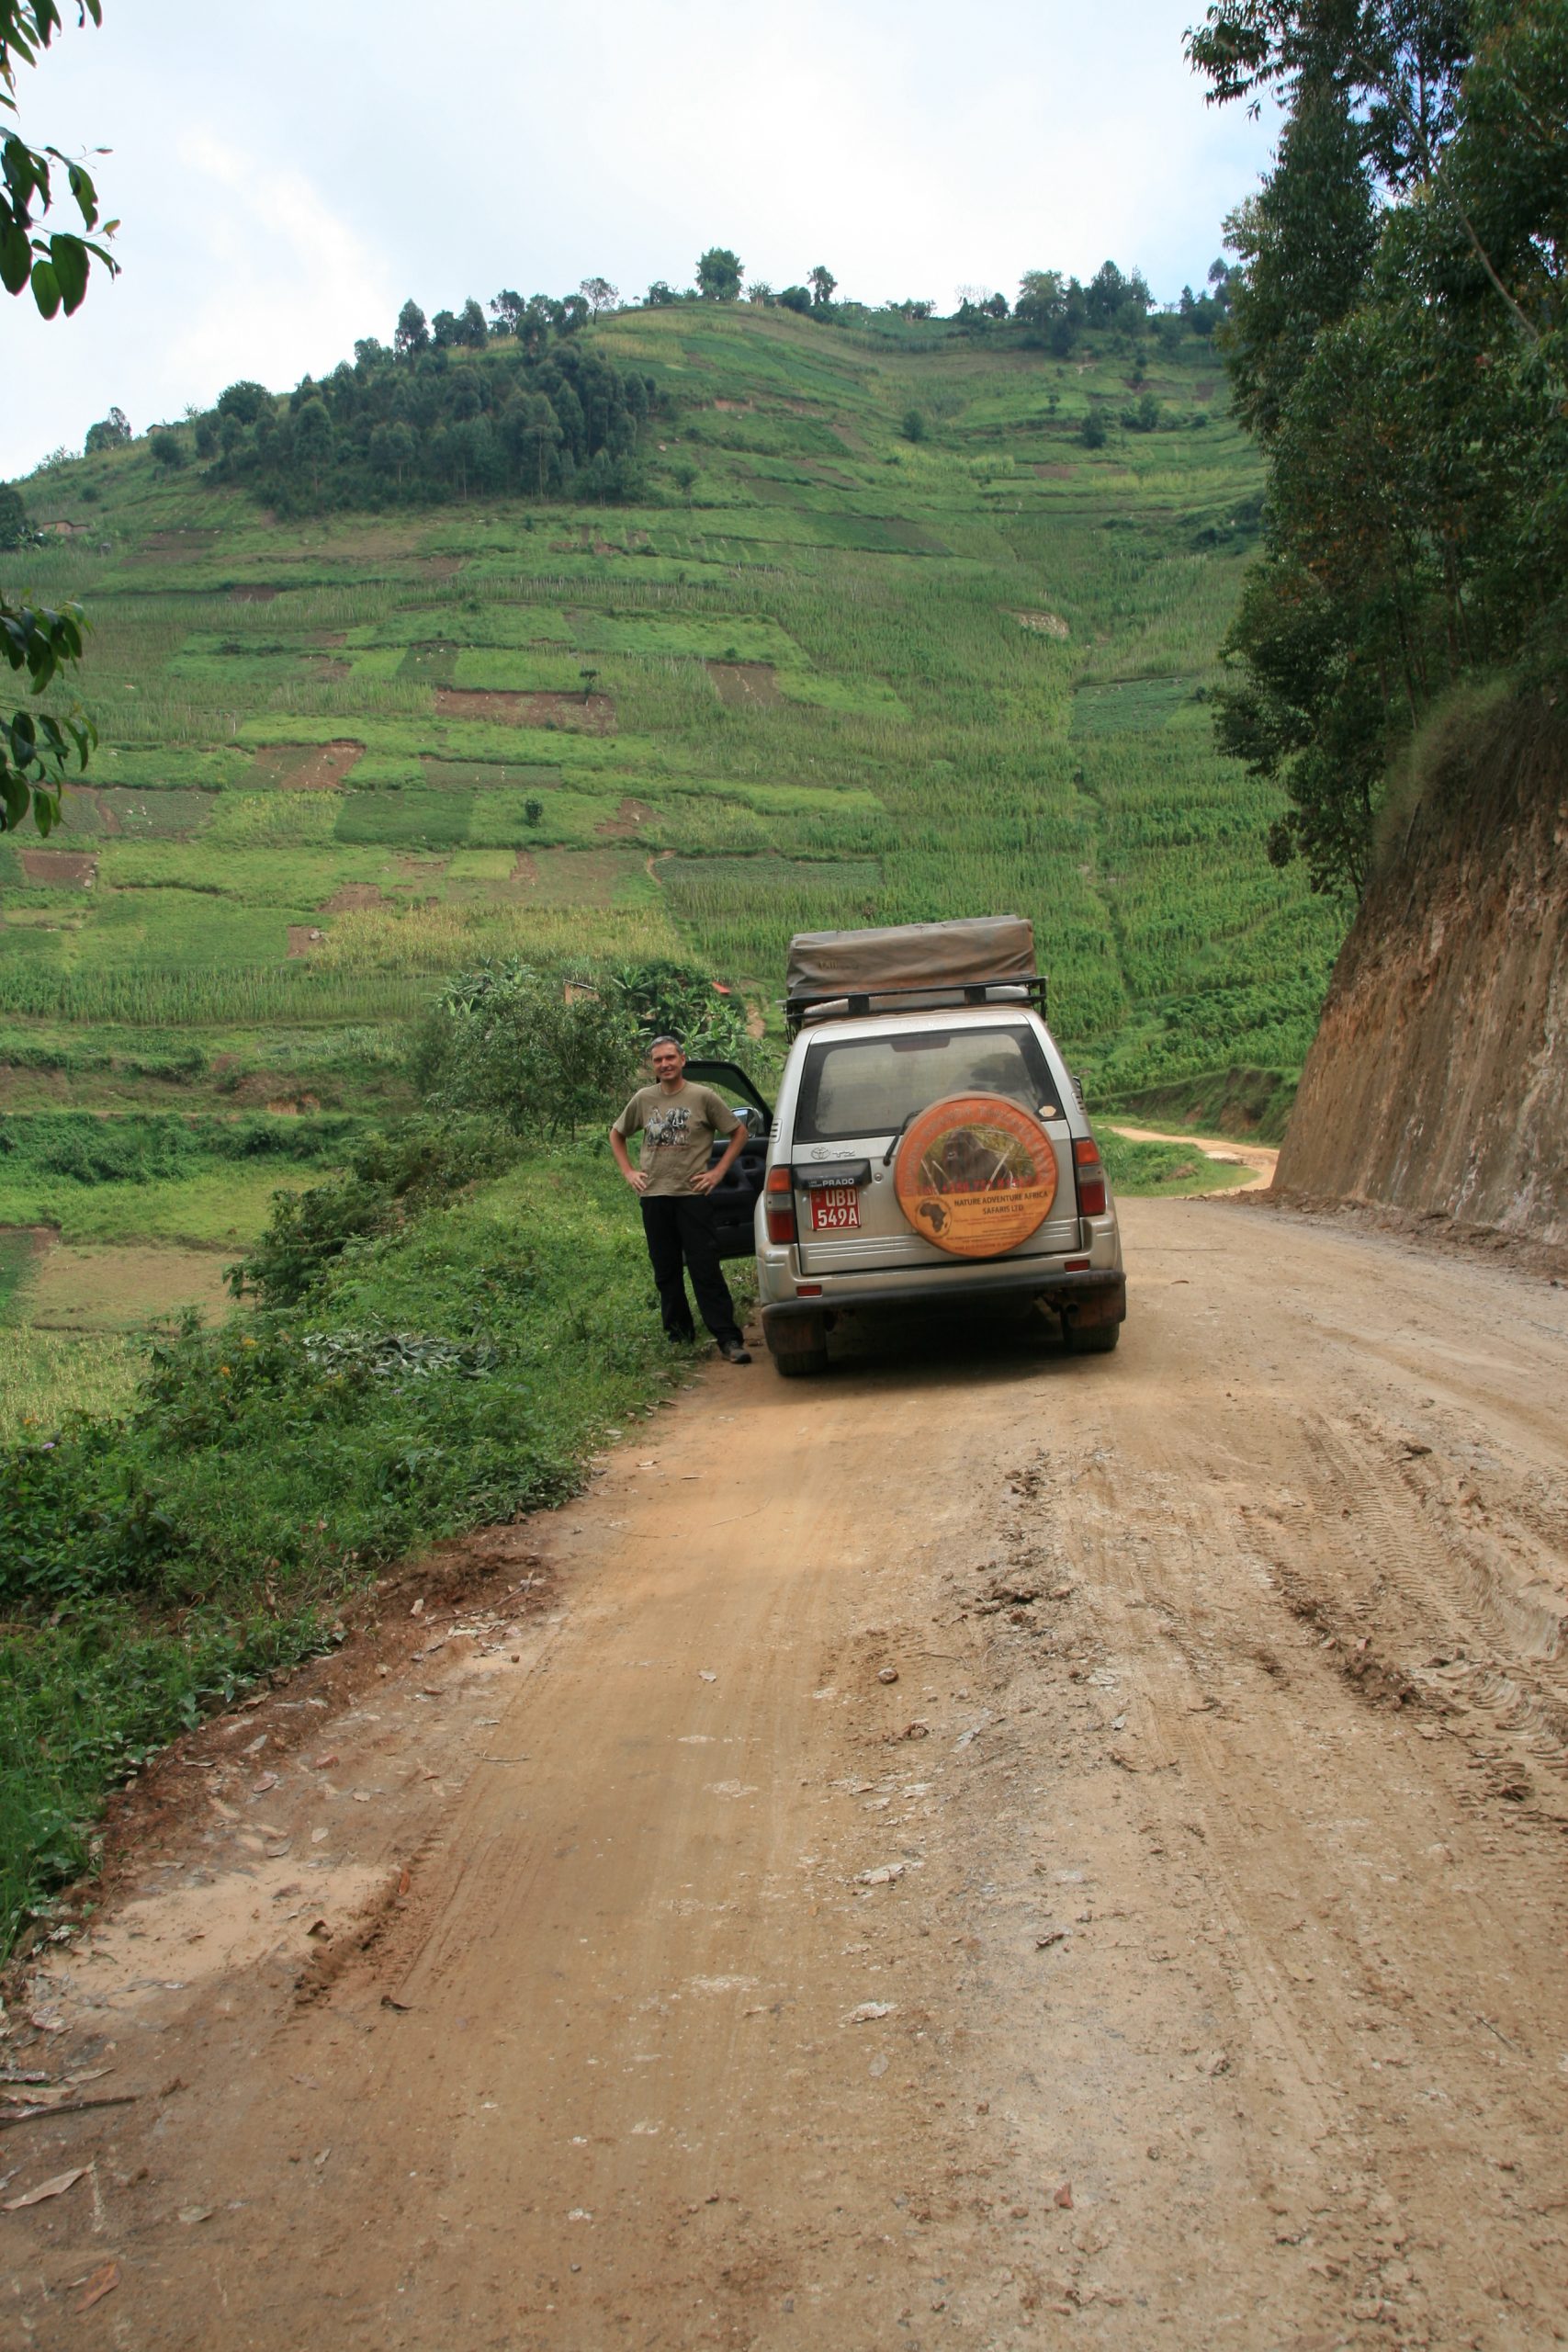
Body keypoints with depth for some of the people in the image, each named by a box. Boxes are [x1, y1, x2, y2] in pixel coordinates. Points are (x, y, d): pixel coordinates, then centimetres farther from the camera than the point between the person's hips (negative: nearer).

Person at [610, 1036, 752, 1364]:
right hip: (654, 1196, 4)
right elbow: (616, 1134, 23)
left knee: (705, 1269, -8)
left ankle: (729, 1338, -8)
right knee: (665, 1271, 10)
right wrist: (628, 1172, 12)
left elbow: (739, 1132, 5)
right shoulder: (643, 1099, 8)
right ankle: (678, 1330, 21)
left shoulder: (703, 1097, -2)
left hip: (692, 1194, -4)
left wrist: (718, 1171, -2)